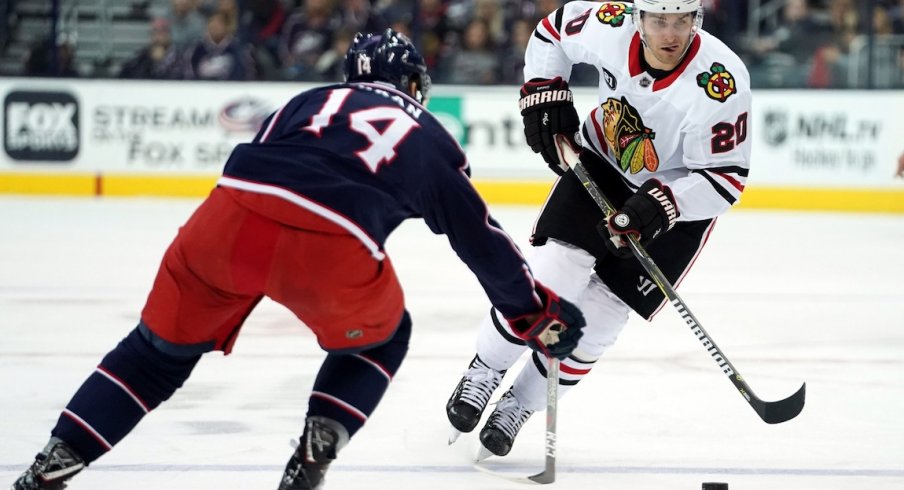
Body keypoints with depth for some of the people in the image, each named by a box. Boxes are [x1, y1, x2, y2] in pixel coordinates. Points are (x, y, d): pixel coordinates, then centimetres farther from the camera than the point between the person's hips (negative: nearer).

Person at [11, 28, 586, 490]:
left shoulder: (313, 101, 33)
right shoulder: (432, 142, 27)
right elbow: (481, 238, 31)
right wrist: (539, 313, 41)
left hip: (231, 216, 3)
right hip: (332, 247, -2)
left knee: (163, 345, 20)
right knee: (379, 339, 29)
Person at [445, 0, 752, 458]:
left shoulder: (719, 83, -33)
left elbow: (725, 178, -25)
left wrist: (660, 205, -36)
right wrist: (544, 93, -7)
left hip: (679, 199, -2)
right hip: (601, 164, 2)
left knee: (597, 317, -3)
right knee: (553, 271, -14)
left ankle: (519, 404, 16)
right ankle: (485, 371, 8)